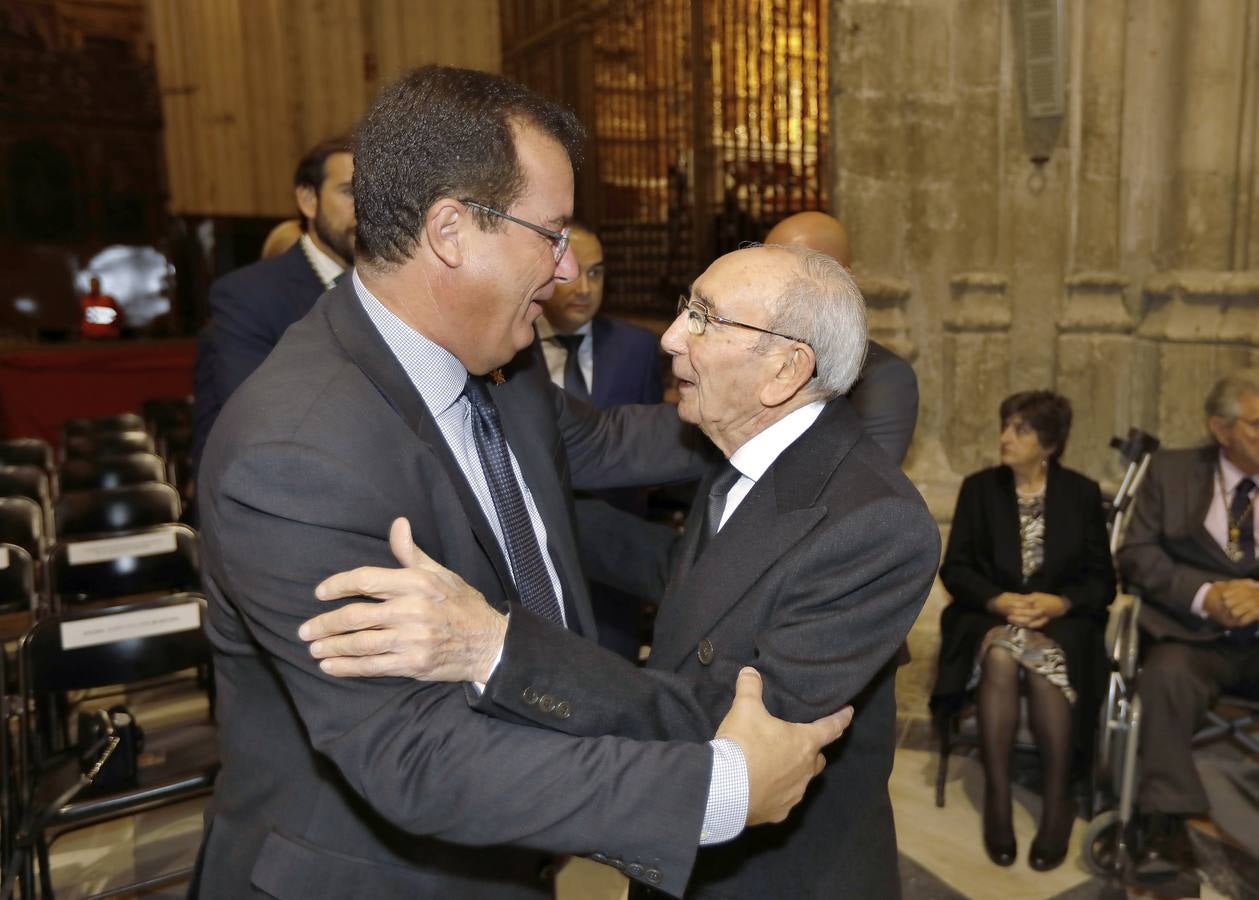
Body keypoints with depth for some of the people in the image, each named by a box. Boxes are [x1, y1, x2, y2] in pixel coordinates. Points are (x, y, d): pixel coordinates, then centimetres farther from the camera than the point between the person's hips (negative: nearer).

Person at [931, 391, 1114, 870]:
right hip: (989, 614, 0)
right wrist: (999, 600, -18)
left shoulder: (1082, 493, 5)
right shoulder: (979, 487, 5)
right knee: (1001, 656, -34)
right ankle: (996, 795, -23)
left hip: (1062, 618, 0)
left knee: (1044, 662, -34)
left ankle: (1057, 799, -18)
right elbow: (954, 568, 0)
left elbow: (1102, 579, 2)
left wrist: (1058, 602, -19)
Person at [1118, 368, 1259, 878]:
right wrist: (1205, 595, -16)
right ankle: (1166, 823, -25)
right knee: (1165, 675, -32)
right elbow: (1137, 554, 0)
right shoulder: (1171, 471, 8)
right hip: (1194, 635, -1)